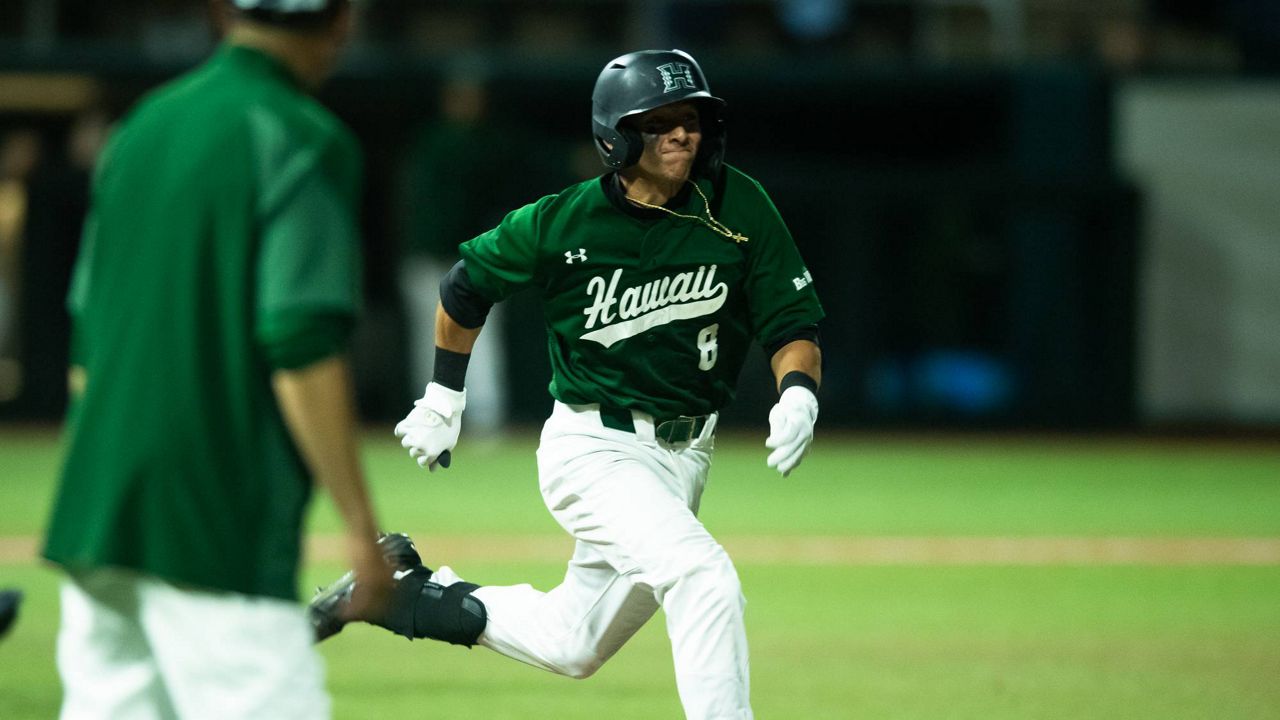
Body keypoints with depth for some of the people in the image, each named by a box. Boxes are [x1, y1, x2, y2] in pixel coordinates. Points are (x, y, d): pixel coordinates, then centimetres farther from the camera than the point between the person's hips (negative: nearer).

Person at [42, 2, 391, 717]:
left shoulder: (142, 126, 16)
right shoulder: (303, 140, -8)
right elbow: (301, 351, -16)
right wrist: (361, 524, -13)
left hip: (94, 518, 8)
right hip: (215, 533, -8)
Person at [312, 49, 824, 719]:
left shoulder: (739, 208, -7)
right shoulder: (561, 223, -13)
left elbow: (793, 326, -4)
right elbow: (466, 286, 6)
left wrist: (798, 394, -25)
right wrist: (443, 398, 12)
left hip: (682, 454, 5)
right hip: (594, 448, -5)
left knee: (574, 646, 15)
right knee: (704, 576, -27)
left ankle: (404, 591, 32)